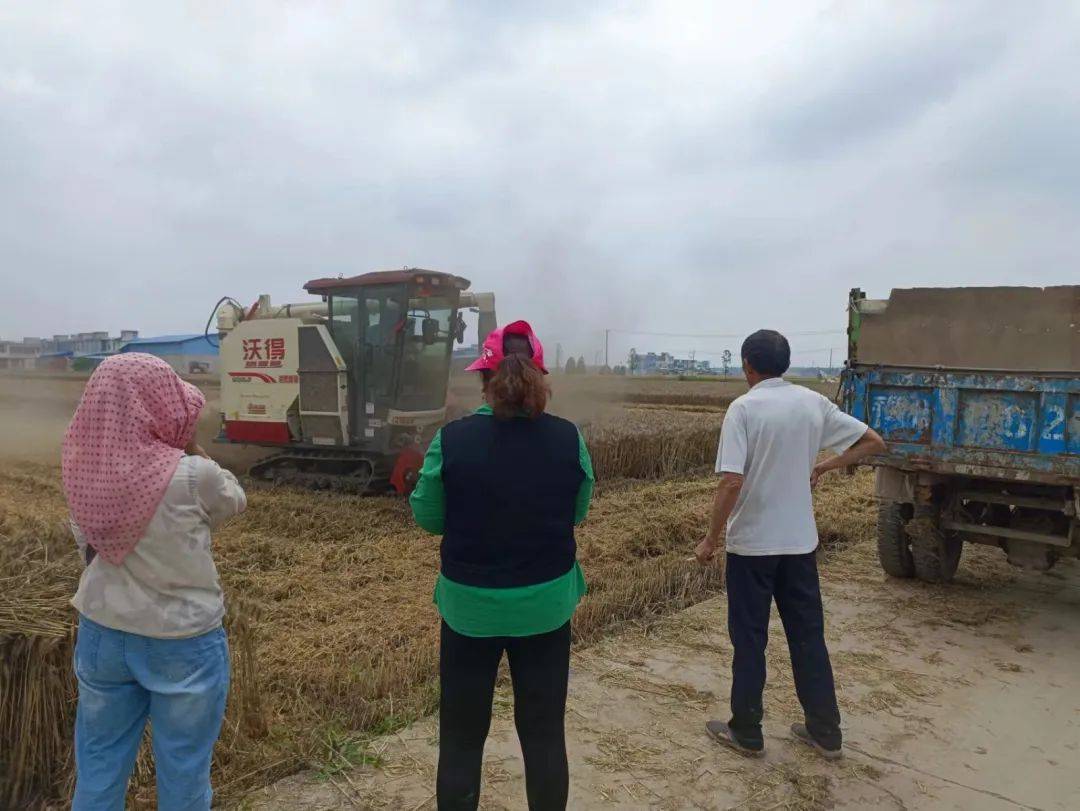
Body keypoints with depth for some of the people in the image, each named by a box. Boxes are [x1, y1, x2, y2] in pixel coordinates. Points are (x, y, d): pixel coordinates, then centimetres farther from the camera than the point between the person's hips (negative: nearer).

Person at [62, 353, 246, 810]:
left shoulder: (84, 472, -8)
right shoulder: (192, 476, -24)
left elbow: (87, 546, 6)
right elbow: (235, 502, -1)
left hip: (101, 634, 5)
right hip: (183, 643, -4)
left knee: (98, 765, 21)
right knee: (181, 771, 15)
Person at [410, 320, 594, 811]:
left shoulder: (452, 440, -14)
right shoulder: (568, 439, -9)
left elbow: (427, 518, -2)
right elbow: (577, 514, 5)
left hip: (471, 605, -1)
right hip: (545, 604, 2)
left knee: (462, 737, 16)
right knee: (544, 732, 18)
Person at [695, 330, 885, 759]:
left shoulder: (744, 408, -14)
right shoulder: (813, 402, 1)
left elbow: (731, 482, -22)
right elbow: (874, 442, 8)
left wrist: (711, 538, -12)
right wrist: (824, 466, 13)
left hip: (751, 542, -5)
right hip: (800, 541, 5)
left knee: (749, 639, 8)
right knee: (808, 636, 15)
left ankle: (746, 731, 21)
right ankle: (825, 732, 26)